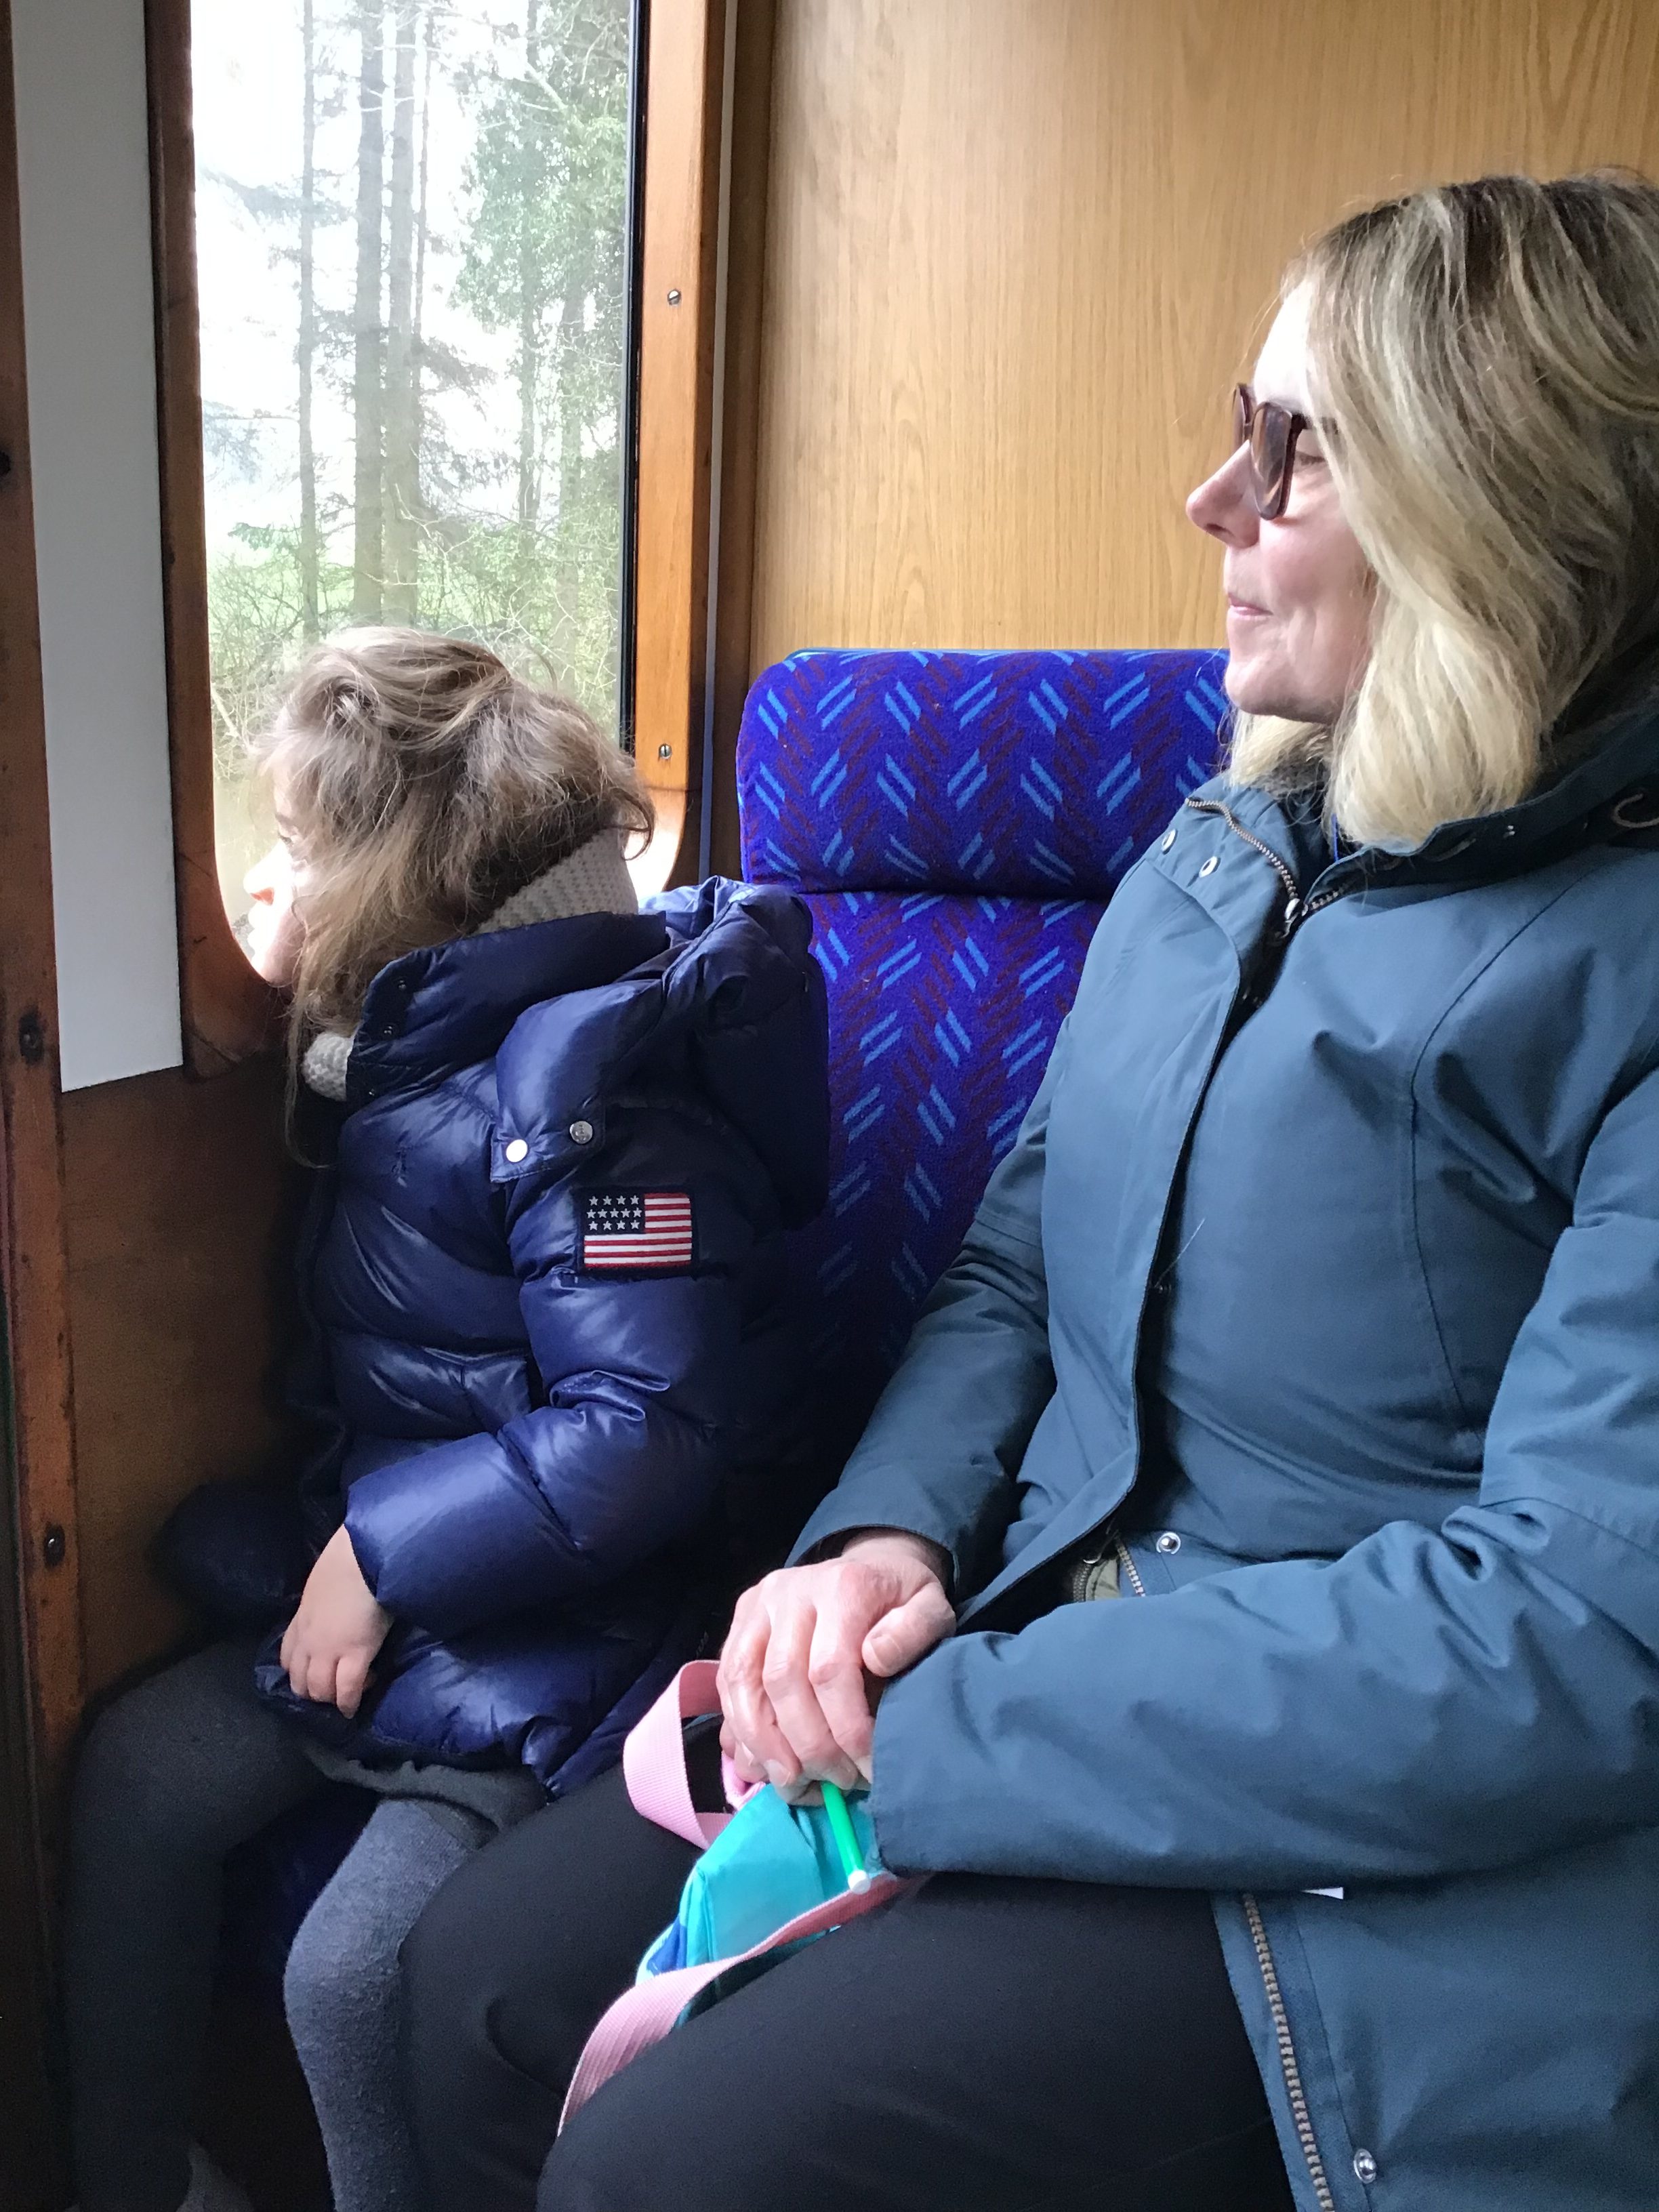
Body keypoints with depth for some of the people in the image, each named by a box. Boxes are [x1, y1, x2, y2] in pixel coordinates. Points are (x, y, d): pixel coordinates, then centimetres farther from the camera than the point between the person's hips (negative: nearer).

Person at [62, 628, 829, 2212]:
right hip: (370, 1586, 10)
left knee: (355, 1972, -18)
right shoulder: (409, 1050, 7)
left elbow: (648, 1432, -29)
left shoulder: (587, 1084, -24)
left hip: (553, 1649, -10)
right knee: (134, 1771, 9)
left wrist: (384, 1551, -20)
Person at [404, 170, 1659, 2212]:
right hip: (1039, 1640, 6)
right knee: (484, 1993, 1)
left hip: (1379, 1877, -6)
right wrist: (888, 1534, -9)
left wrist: (912, 1741, -20)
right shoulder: (1222, 849, 7)